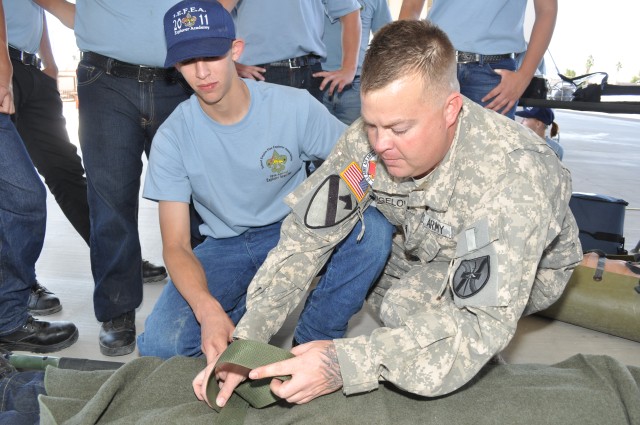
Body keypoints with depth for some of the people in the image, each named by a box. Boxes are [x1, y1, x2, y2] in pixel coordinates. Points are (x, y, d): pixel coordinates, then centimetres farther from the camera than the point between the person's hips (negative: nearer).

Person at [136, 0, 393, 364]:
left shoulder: (296, 106, -13)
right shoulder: (172, 138, -12)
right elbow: (176, 245, -15)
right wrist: (209, 310, -35)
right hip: (226, 248, 0)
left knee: (374, 225, -31)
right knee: (159, 344, -25)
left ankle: (315, 340, -11)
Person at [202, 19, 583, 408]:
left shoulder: (511, 179, -39)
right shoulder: (367, 141, -26)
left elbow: (485, 322, -41)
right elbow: (305, 235, -21)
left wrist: (346, 364, -51)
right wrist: (245, 339, -32)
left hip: (528, 271, -5)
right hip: (427, 248, 6)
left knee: (406, 307, -28)